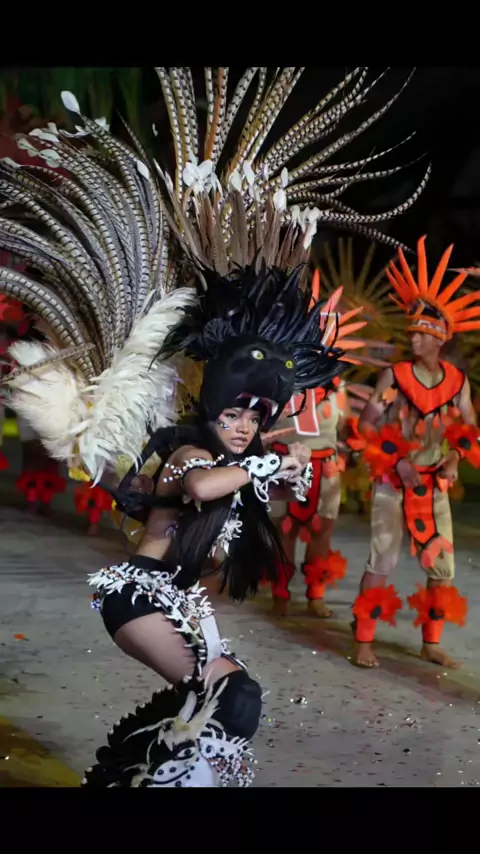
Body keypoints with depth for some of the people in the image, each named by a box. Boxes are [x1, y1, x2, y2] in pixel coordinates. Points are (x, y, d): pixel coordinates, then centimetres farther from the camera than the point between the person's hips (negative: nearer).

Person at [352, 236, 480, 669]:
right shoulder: (394, 375, -8)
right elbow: (367, 426, -8)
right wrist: (397, 462, -17)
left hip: (434, 484, 4)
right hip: (393, 482, -4)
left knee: (442, 565, 7)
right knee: (382, 562, -5)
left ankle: (431, 643, 21)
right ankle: (364, 642, 3)